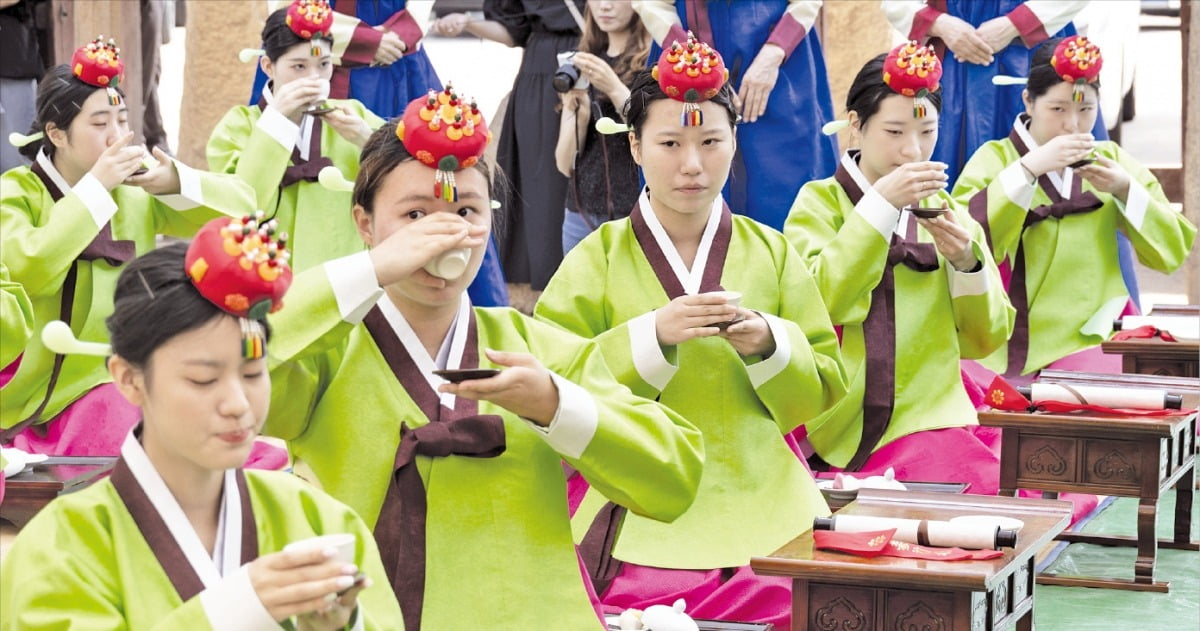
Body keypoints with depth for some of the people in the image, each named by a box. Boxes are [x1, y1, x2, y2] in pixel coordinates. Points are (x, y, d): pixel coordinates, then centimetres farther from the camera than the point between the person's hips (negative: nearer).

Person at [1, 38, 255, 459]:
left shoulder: (136, 193, 6)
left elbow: (242, 205, 4)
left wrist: (178, 183, -14)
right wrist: (95, 186, -22)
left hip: (120, 386, 5)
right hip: (37, 399, -4)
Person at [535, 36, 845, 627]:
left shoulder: (771, 252, 9)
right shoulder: (599, 257, 3)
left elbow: (826, 386, 9)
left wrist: (769, 344, -10)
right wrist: (652, 335, -16)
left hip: (764, 518, 2)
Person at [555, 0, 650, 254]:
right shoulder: (580, 66, 14)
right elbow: (565, 165, 9)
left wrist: (615, 89, -17)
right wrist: (578, 113, -9)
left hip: (638, 213, -5)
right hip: (582, 214, 5)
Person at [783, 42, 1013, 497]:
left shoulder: (947, 213, 14)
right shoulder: (819, 201, 3)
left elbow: (988, 339, 11)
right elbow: (817, 302, -15)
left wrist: (967, 262, -6)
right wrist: (881, 204, -17)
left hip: (931, 418, 4)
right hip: (845, 426, -4)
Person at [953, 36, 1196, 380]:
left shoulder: (1111, 158, 15)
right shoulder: (995, 158, 4)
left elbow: (1173, 252, 8)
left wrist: (1126, 190, -6)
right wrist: (1028, 169, -19)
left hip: (1094, 346, 3)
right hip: (1012, 352, -3)